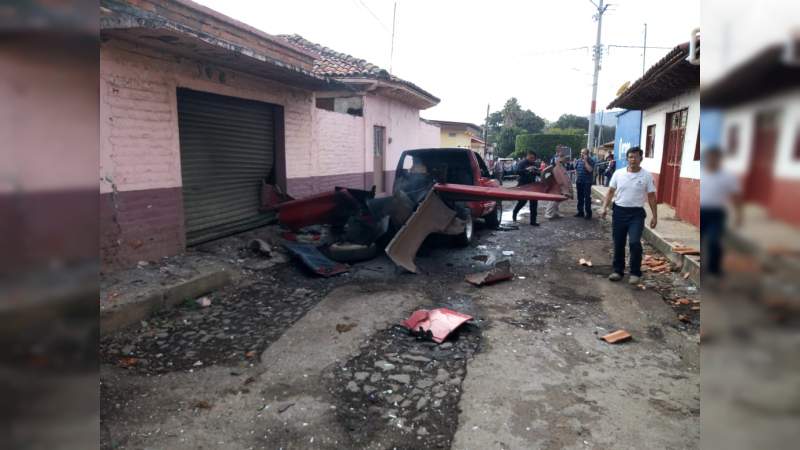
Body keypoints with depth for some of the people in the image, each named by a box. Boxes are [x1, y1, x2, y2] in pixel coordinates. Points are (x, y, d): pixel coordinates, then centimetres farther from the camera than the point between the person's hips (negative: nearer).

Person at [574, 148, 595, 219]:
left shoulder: (591, 161, -6)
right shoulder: (578, 161, 9)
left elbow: (590, 170, -21)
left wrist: (585, 161, -18)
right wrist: (576, 180, 9)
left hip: (587, 182, -5)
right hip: (579, 182, 5)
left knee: (587, 198, -5)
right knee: (580, 198, 11)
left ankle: (588, 213, 0)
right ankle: (580, 212, 21)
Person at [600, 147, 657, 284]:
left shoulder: (647, 176, -3)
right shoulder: (618, 173, 2)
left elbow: (651, 197, 0)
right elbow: (611, 192, 6)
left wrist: (654, 216, -3)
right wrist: (605, 207, -4)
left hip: (636, 213, -2)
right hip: (619, 211, 3)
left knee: (634, 243, -14)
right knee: (618, 244, 9)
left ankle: (635, 273, 1)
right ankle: (618, 270, 23)